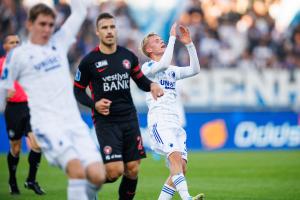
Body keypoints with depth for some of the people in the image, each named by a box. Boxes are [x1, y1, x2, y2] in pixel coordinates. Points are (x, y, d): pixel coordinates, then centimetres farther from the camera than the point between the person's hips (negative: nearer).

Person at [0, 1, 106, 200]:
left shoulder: (59, 42, 16)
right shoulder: (18, 55, 5)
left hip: (74, 121, 5)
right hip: (47, 124, -4)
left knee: (97, 176, -12)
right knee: (77, 171, -26)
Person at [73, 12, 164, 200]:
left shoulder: (128, 56, 6)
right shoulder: (89, 61, -5)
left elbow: (141, 80, 17)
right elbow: (78, 91, 2)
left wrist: (152, 85, -6)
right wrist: (94, 104, -15)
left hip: (129, 119, 4)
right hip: (105, 120, -4)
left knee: (133, 169, 3)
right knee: (115, 171, -14)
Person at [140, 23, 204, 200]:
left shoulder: (172, 71, 25)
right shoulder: (147, 67, 3)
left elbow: (195, 70, 14)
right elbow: (164, 64, -17)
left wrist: (189, 44, 8)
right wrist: (173, 37, -11)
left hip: (175, 122, 8)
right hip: (159, 120, -8)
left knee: (181, 168, -2)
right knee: (175, 156, -28)